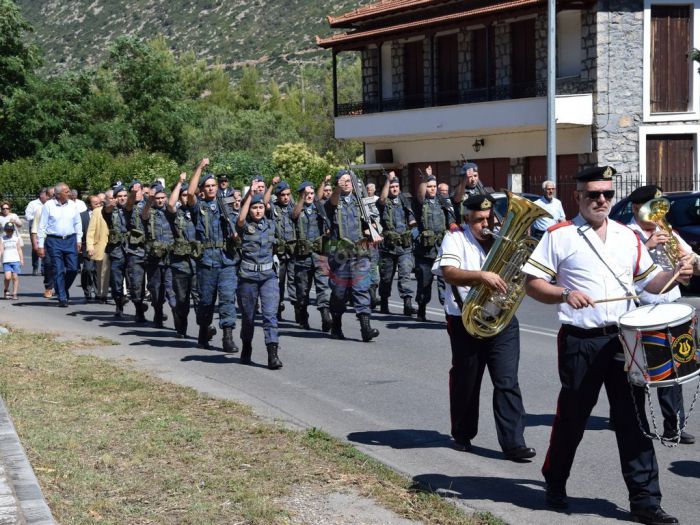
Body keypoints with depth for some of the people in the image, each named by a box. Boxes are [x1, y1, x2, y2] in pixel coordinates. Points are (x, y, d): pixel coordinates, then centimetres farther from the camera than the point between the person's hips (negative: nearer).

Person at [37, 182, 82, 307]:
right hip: (54, 241, -3)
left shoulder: (72, 205, 5)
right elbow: (42, 226, -1)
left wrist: (78, 240, 9)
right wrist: (41, 245, -4)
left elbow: (78, 223, 14)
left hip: (70, 240, 3)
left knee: (73, 268, -1)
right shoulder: (48, 205, -4)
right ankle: (62, 298, 5)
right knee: (58, 270, -1)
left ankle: (64, 289, 25)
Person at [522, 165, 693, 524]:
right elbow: (532, 283, -3)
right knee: (572, 416, 8)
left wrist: (674, 275, -3)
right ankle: (555, 483, 30)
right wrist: (564, 294, -20)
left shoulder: (627, 236, 13)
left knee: (633, 417, 1)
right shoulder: (559, 236, -1)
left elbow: (648, 281, 17)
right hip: (580, 342, -3)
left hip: (623, 339, 3)